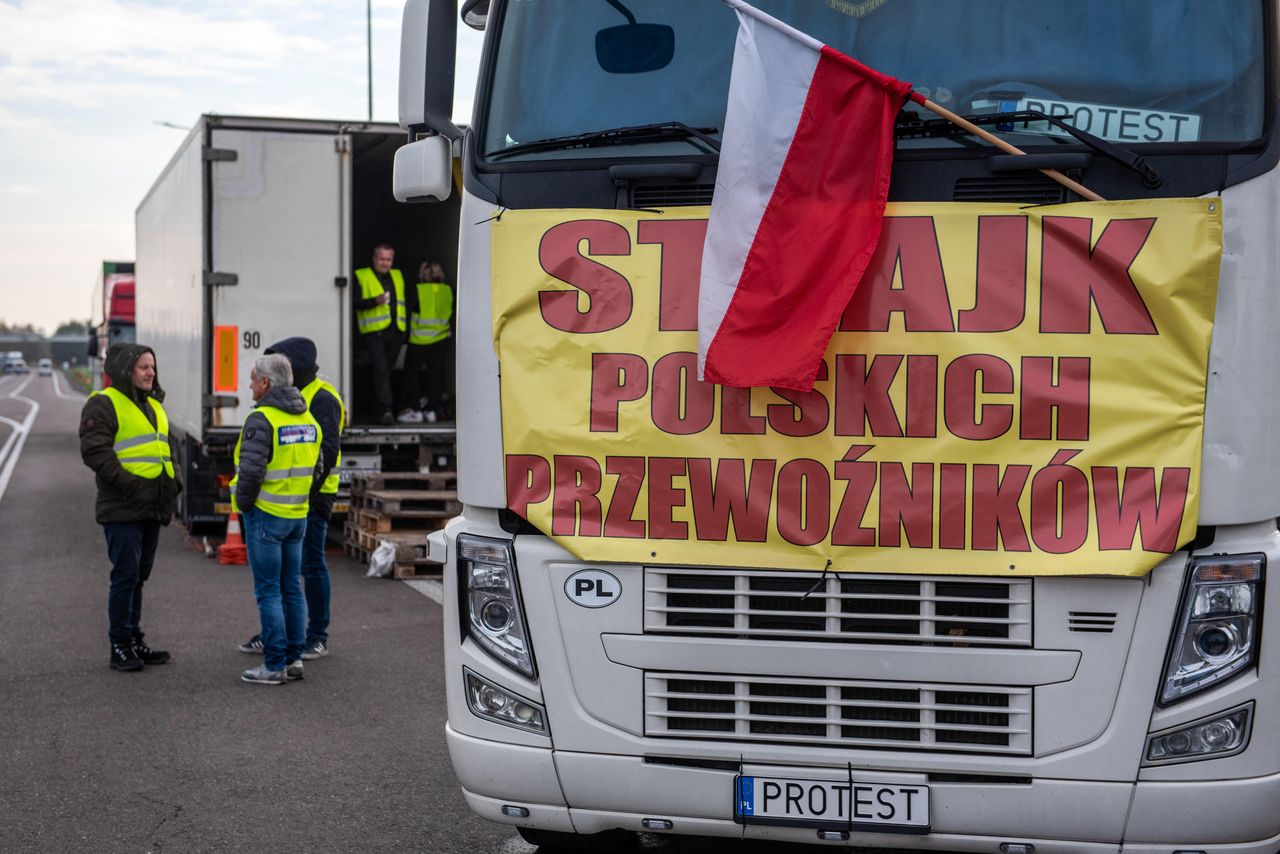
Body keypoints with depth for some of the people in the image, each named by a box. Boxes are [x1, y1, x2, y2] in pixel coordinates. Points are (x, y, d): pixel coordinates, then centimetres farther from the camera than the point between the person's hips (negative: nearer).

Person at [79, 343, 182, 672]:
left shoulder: (153, 405, 19)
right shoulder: (104, 404, -8)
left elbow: (167, 447, 27)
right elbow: (95, 450, -17)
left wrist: (173, 482, 10)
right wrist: (129, 483, -22)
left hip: (153, 509, 8)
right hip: (122, 510, -8)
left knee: (139, 575, 13)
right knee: (126, 576, -7)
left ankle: (135, 641, 21)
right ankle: (120, 646, 1)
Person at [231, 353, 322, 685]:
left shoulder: (262, 419, -16)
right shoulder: (307, 418, 10)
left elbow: (251, 471, -21)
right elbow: (315, 466, 13)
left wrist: (243, 505, -7)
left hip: (266, 513, -8)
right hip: (297, 515, 8)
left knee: (268, 591, -3)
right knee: (292, 588, 13)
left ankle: (274, 666, -1)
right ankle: (294, 659, 17)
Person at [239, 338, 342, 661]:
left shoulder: (322, 398, -11)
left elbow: (328, 449, -19)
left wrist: (311, 489, -23)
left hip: (310, 497, -9)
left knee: (312, 565, -2)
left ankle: (317, 637, 6)